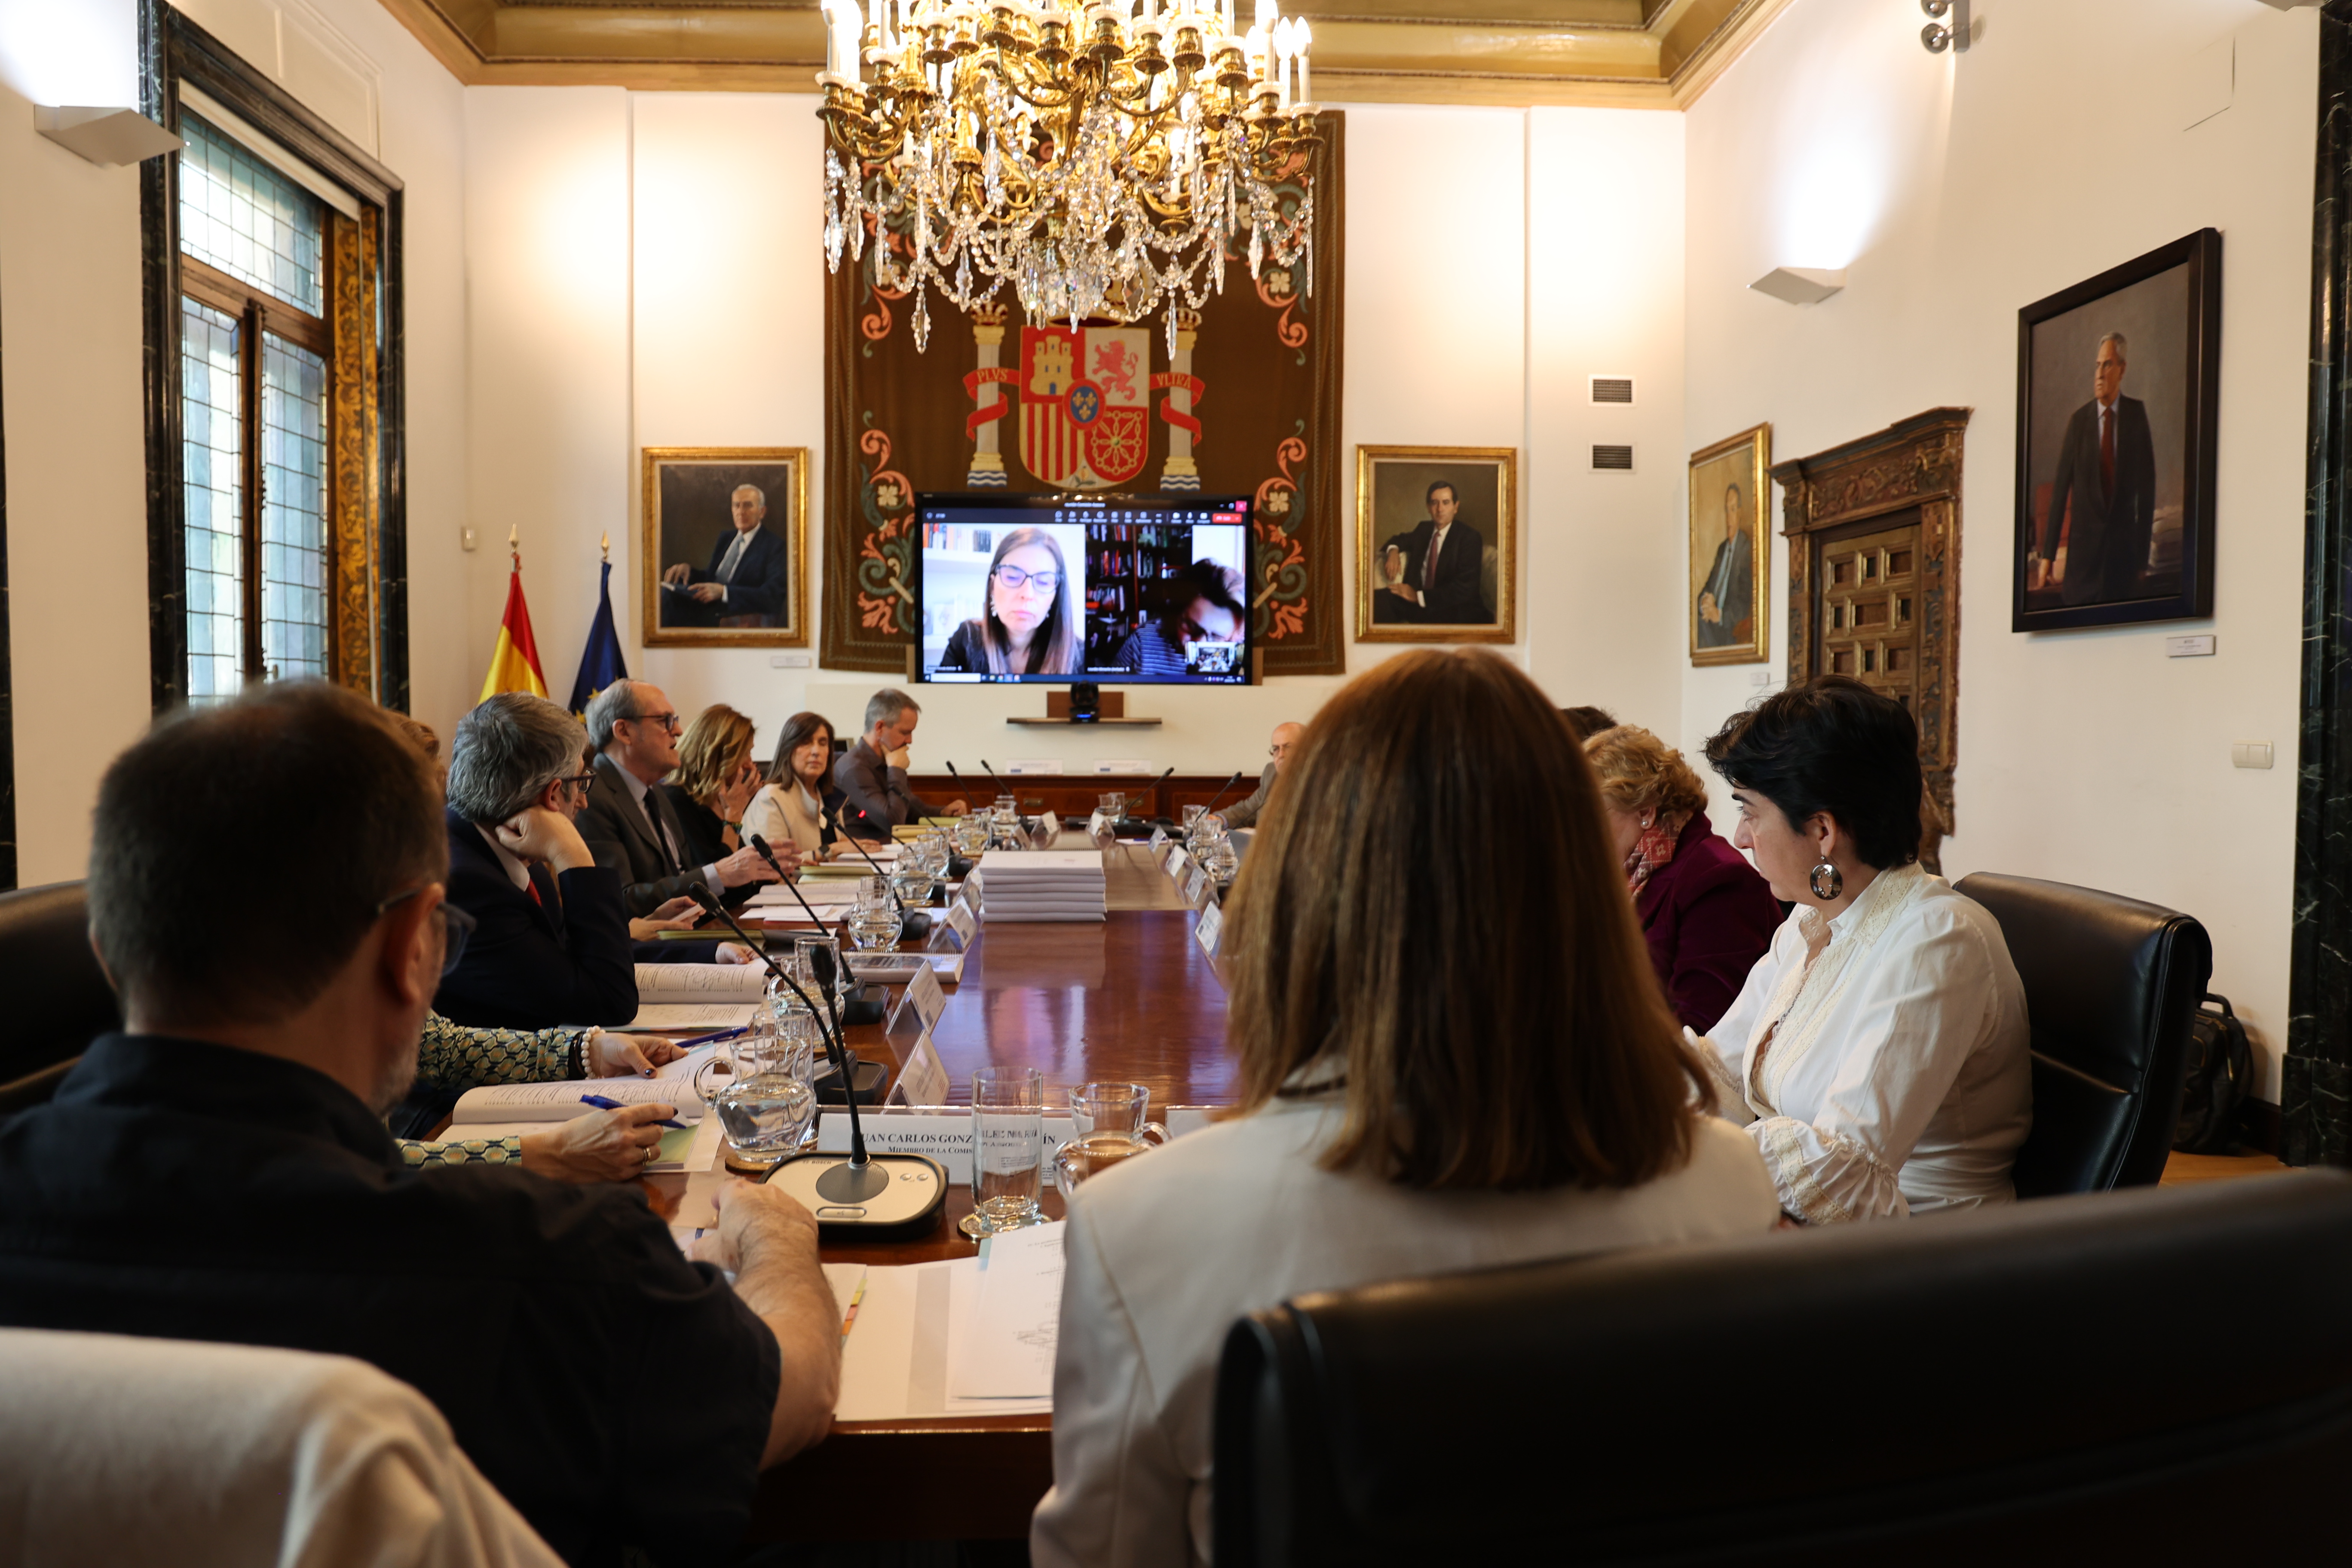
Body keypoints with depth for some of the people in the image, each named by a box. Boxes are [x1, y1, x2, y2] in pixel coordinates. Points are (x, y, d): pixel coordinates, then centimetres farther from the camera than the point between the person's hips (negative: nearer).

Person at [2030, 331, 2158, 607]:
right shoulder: (2079, 420, 0)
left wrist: (2143, 553, 0)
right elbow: (2061, 488, -2)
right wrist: (2047, 554, -5)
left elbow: (2147, 483, 2)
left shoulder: (2137, 414, 1)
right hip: (2083, 544, -1)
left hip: (2124, 543, 1)